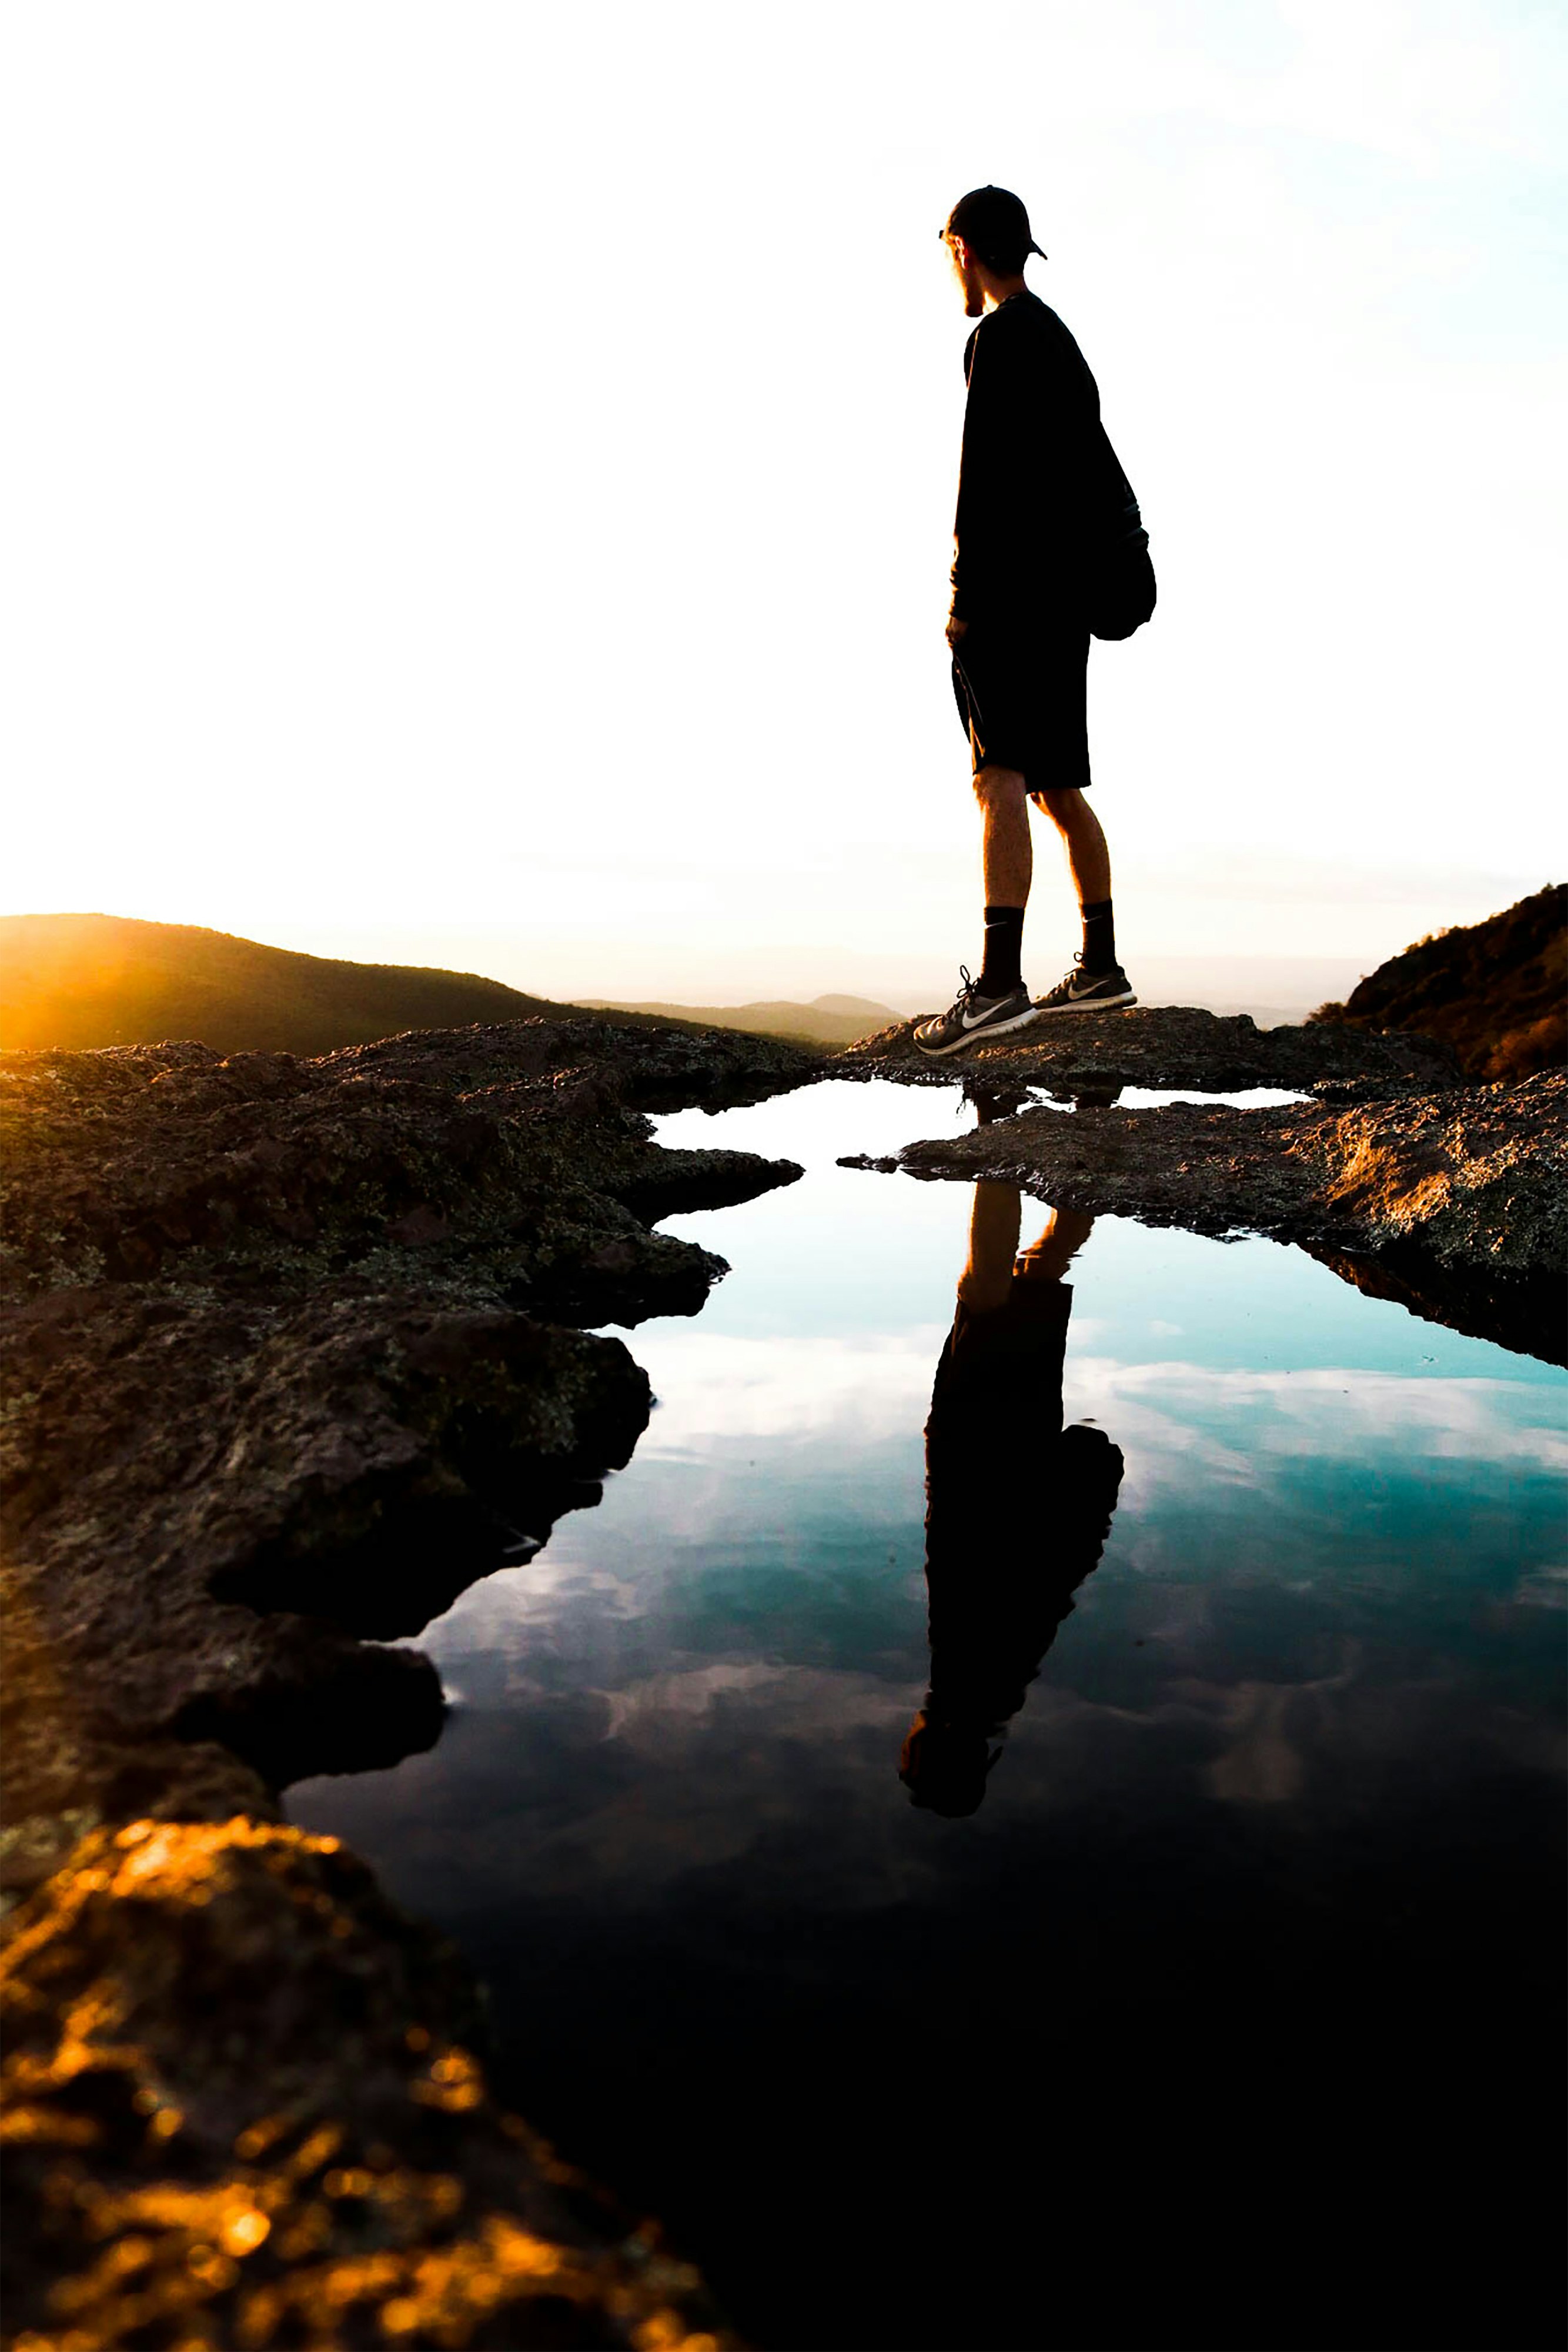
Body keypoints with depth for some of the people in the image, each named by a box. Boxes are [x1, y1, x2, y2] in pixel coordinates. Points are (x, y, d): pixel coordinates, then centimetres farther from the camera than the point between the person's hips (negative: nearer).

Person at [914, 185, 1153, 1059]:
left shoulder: (1001, 337, -4)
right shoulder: (1061, 340, 25)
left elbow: (987, 471, -15)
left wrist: (965, 591, -18)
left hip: (1014, 586, -10)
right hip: (1069, 592, 10)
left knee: (999, 774, -19)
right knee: (1058, 787, 13)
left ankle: (999, 982, -29)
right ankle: (1101, 968, 19)